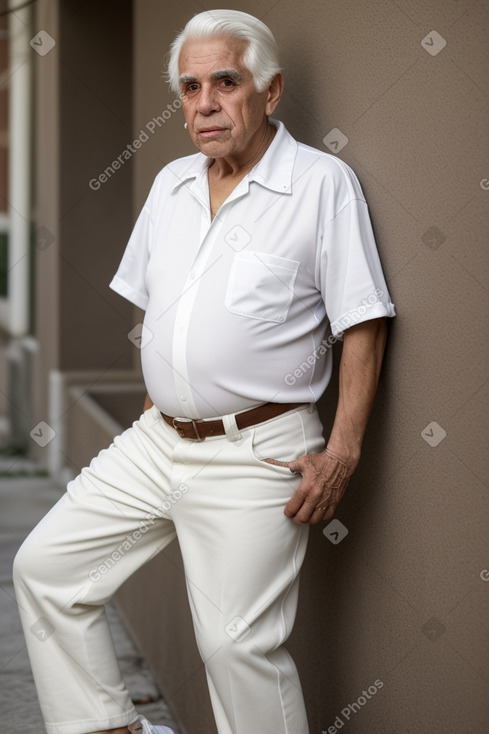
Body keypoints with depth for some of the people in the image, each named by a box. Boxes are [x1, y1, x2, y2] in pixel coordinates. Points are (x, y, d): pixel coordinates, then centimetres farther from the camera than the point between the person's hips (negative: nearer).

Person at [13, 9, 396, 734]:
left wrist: (343, 450, -15)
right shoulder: (171, 184, 11)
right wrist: (157, 397, 16)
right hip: (159, 442, 7)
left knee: (237, 641, -9)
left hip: (257, 452, -7)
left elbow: (363, 325, -10)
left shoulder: (323, 182, -8)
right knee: (45, 567, 6)